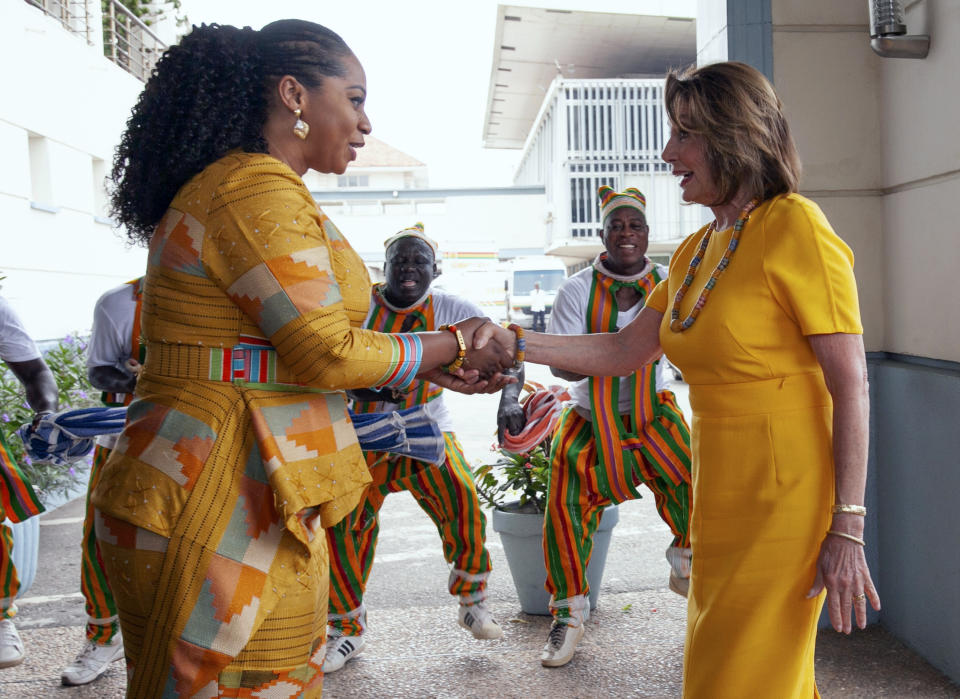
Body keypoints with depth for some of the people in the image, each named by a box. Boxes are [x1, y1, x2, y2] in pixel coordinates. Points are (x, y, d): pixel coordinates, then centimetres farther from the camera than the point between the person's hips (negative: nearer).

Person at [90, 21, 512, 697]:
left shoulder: (219, 185, 18)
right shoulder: (260, 187, -15)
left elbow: (295, 347, 17)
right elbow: (329, 354, -17)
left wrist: (438, 371, 14)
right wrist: (454, 346, -2)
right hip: (226, 507, -10)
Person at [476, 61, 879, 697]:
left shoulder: (794, 227, -13)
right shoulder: (696, 250, 12)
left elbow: (851, 387, -15)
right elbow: (624, 351, 14)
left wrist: (847, 529, -17)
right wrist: (514, 344, 3)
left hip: (784, 501, -8)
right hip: (720, 495, 8)